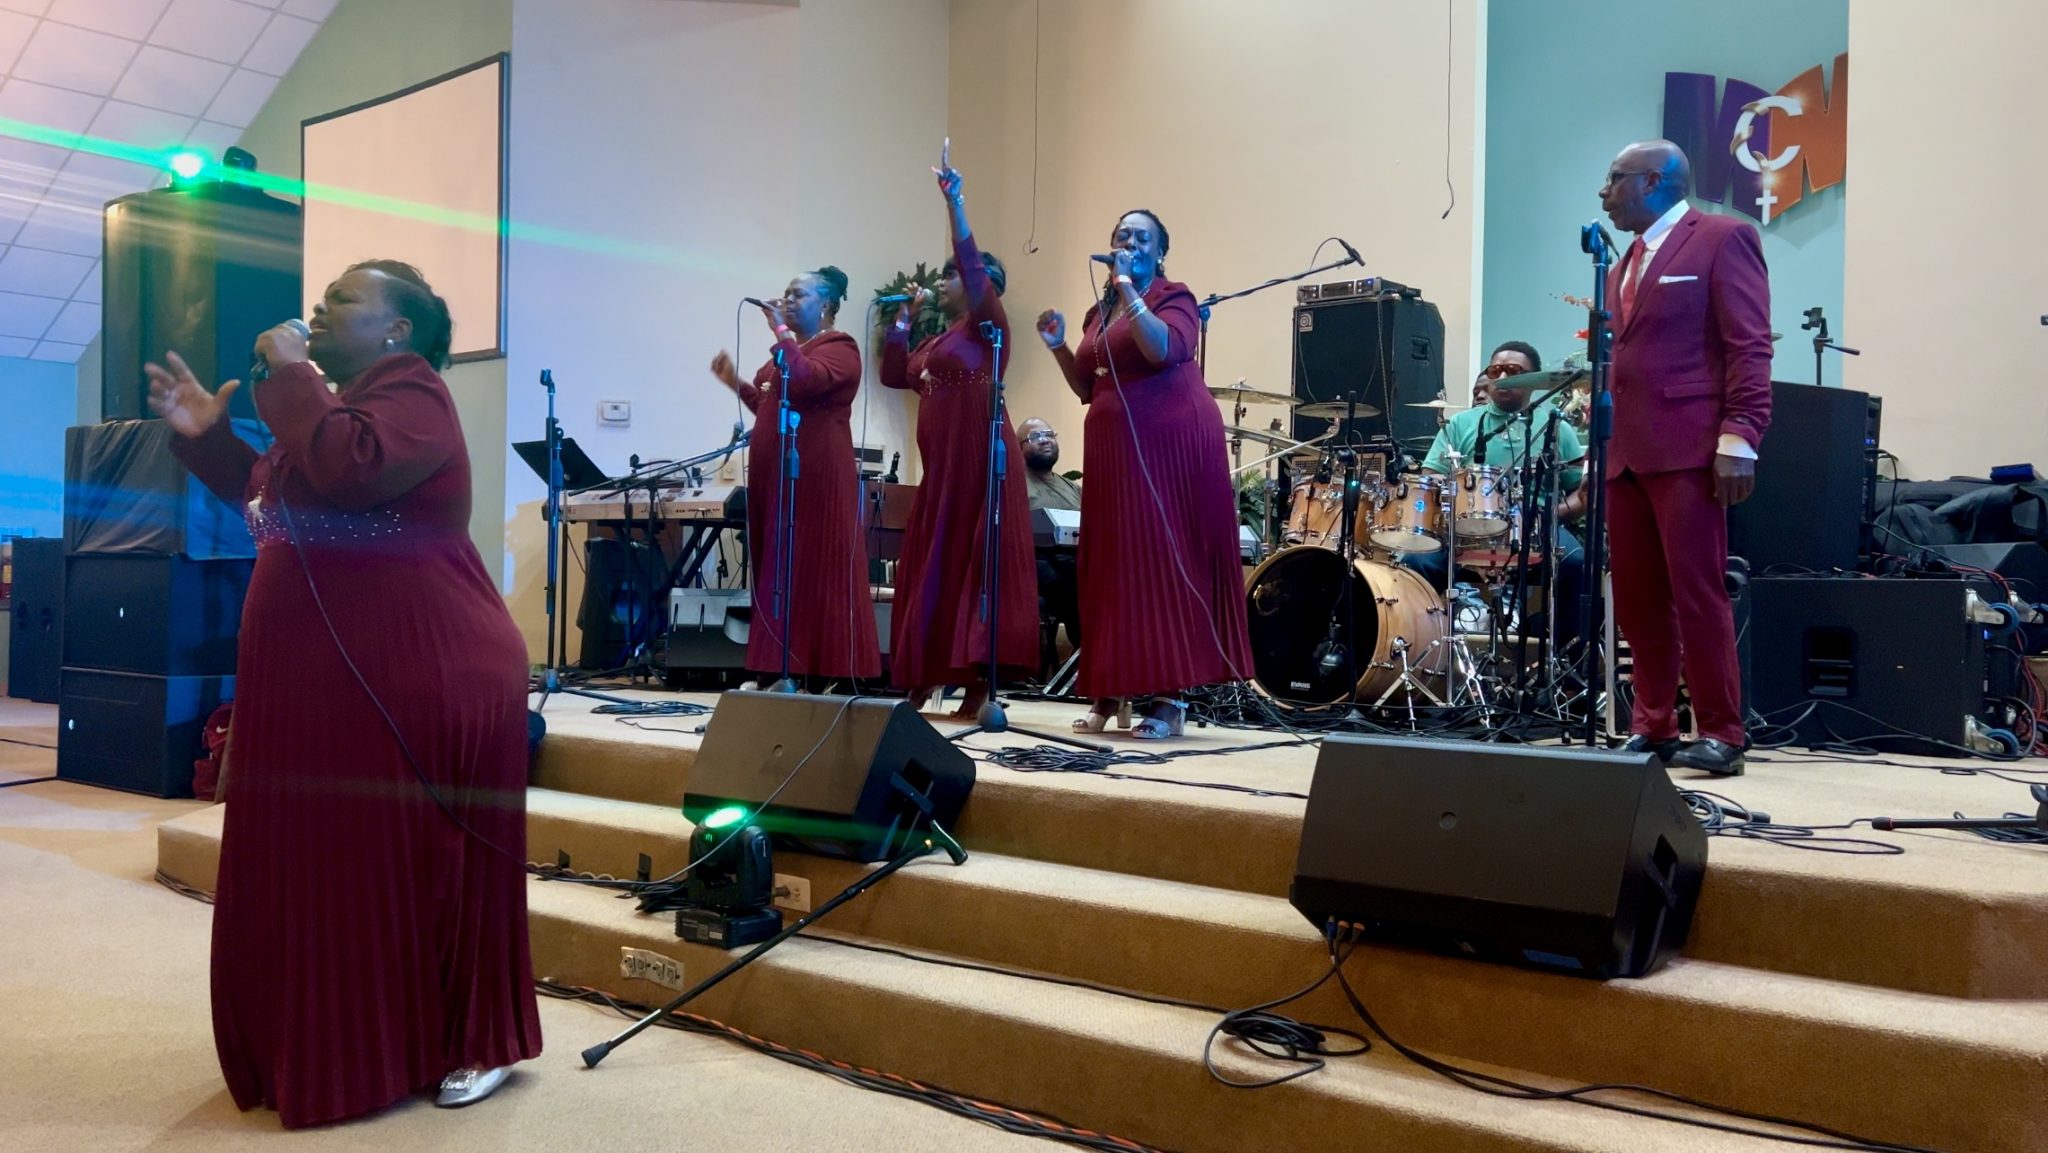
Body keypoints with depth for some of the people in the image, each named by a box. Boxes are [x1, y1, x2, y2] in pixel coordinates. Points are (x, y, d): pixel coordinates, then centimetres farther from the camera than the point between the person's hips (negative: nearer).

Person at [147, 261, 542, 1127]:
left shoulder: (408, 389, -9)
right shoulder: (344, 399, 21)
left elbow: (352, 469, -29)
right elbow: (267, 494, 27)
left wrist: (290, 375, -17)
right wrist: (205, 435, 15)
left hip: (422, 686, -10)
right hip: (326, 687, 10)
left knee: (426, 868, -1)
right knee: (329, 868, 14)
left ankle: (475, 1045, 13)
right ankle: (340, 1046, 27)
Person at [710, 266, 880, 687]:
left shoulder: (839, 347, -4)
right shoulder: (790, 349, 23)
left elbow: (806, 382, -24)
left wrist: (780, 331, -17)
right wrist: (735, 382, 18)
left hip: (815, 478, -9)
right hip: (775, 477, 9)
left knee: (816, 570, -9)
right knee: (780, 571, 6)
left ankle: (824, 673, -7)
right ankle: (787, 668, 10)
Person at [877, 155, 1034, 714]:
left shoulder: (987, 323, -1)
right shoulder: (937, 341, 22)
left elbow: (974, 265, -16)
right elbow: (894, 374, 21)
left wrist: (954, 202, -22)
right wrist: (904, 316, 18)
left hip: (978, 460, -8)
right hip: (941, 466, 8)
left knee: (976, 562, -10)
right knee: (933, 565, 7)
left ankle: (980, 683, -9)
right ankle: (927, 678, 12)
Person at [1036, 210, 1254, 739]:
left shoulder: (1174, 297, -1)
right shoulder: (1099, 312, 18)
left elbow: (1163, 349, -23)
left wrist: (1127, 286, -16)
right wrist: (1059, 347, 7)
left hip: (1170, 443, -7)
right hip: (1113, 447, 7)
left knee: (1166, 558, -9)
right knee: (1114, 562, 6)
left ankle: (1171, 698, -7)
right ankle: (1111, 690, 12)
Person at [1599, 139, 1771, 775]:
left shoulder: (1723, 238, 0)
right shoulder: (1625, 263, 23)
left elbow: (1750, 347, -8)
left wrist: (1738, 442, -17)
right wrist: (1601, 438, 14)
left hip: (1688, 447, -7)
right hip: (1625, 452, 7)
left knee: (1697, 595, -6)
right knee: (1636, 600, 7)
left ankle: (1720, 735, 2)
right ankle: (1653, 726, 14)